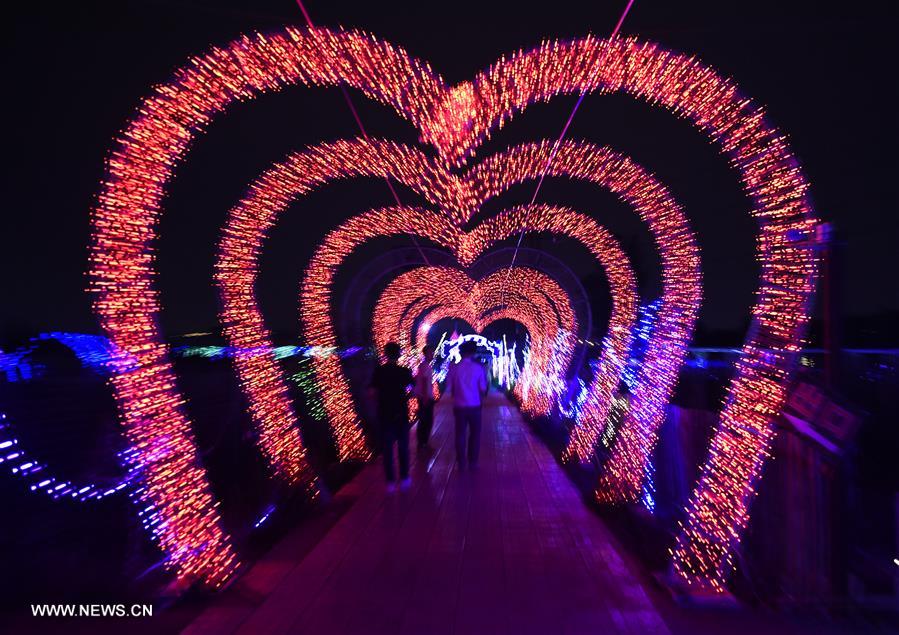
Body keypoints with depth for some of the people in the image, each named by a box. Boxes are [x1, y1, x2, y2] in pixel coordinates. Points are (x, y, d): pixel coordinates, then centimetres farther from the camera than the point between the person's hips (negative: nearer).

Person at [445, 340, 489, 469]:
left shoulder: (454, 368, -7)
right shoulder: (478, 368, -7)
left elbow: (449, 388, -3)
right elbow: (483, 389, -3)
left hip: (459, 406, 1)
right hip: (474, 406, -1)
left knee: (460, 434, 11)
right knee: (475, 434, 13)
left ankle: (461, 463, 15)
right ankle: (473, 462, 16)